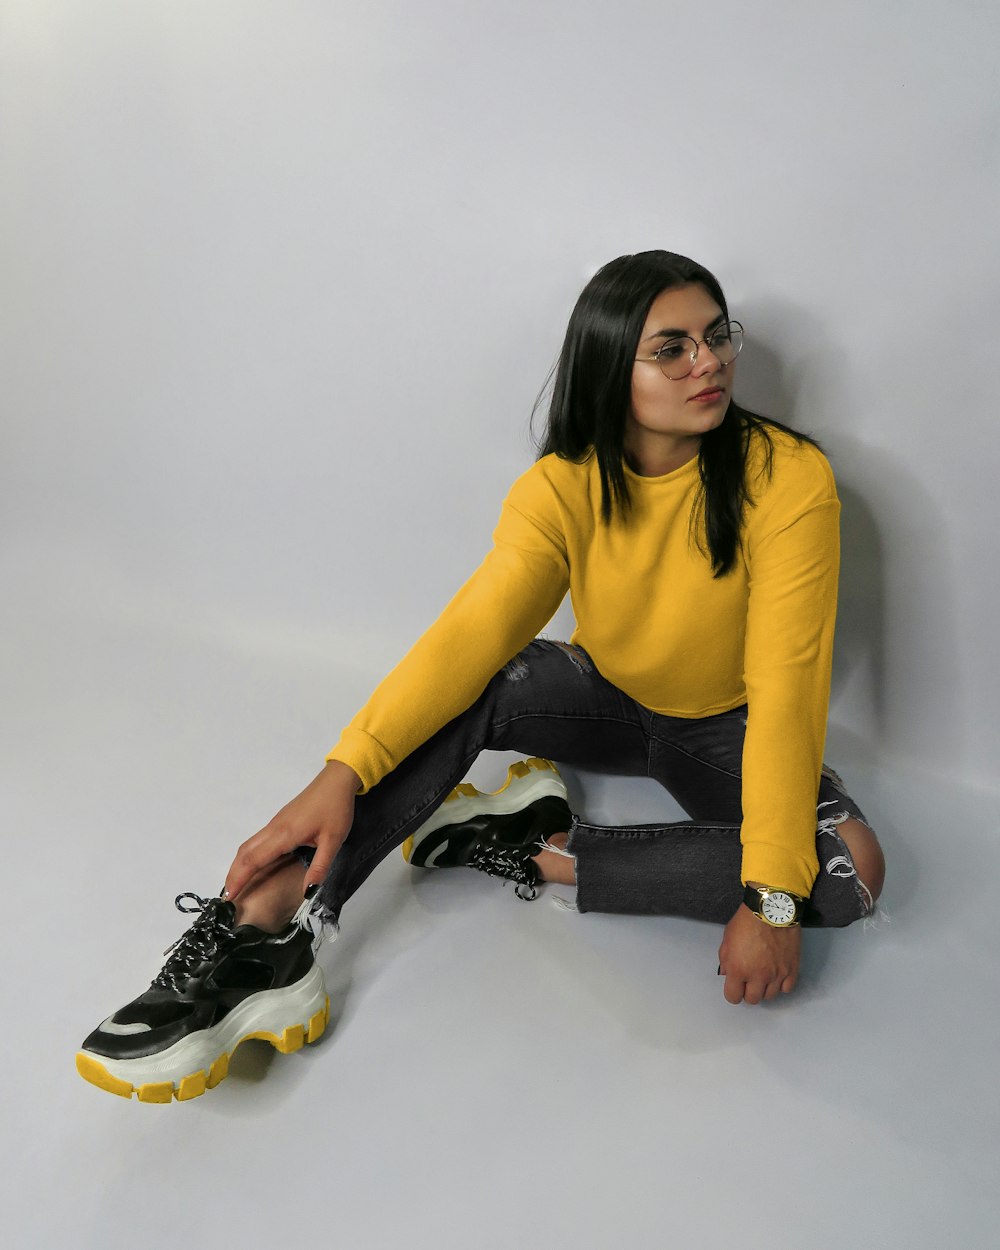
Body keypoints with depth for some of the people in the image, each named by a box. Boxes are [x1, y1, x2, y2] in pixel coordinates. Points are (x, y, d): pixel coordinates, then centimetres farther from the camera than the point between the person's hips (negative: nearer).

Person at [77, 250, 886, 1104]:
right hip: (605, 701, 1)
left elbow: (786, 684, -28)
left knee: (852, 868, -29)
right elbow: (470, 633, -26)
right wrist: (346, 771, -40)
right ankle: (258, 934, -32)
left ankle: (534, 849, -25)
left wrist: (771, 897, -35)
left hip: (725, 730, -1)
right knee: (469, 690, -29)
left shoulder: (788, 477, -22)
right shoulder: (564, 487, -15)